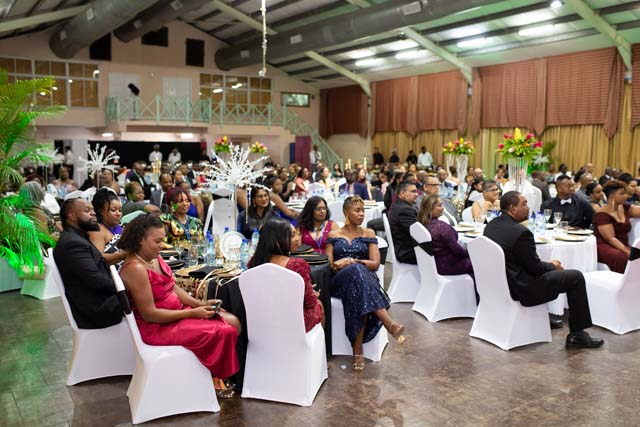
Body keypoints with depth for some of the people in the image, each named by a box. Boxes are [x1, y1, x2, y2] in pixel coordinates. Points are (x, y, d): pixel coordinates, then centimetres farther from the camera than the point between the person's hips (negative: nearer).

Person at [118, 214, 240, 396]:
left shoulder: (155, 258, 6)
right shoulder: (135, 269, -22)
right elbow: (150, 314, -22)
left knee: (233, 322, -4)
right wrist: (192, 313, -20)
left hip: (178, 313, 9)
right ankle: (216, 382, 8)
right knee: (221, 333, -18)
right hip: (157, 327, -9)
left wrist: (200, 304, -3)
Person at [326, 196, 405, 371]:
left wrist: (352, 262, -10)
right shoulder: (333, 235, 18)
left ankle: (358, 350, -43)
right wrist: (356, 264, -11)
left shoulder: (368, 234, 19)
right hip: (340, 280, -1)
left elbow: (375, 263, 7)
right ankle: (389, 323, -53)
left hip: (366, 277, 2)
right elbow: (329, 264, 8)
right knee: (356, 271, -40)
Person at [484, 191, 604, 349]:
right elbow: (536, 268, -16)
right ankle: (577, 335, 8)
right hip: (520, 290, -9)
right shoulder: (520, 232, -24)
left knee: (547, 269, 35)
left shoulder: (490, 226, 2)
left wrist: (548, 265, 13)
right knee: (576, 277, 2)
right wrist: (553, 266, 6)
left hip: (499, 283, 9)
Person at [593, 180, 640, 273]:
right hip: (605, 247, -6)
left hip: (623, 246, 7)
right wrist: (628, 252, -25)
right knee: (623, 257, -37)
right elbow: (610, 238, -18)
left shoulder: (625, 208, 12)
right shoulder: (602, 214, -10)